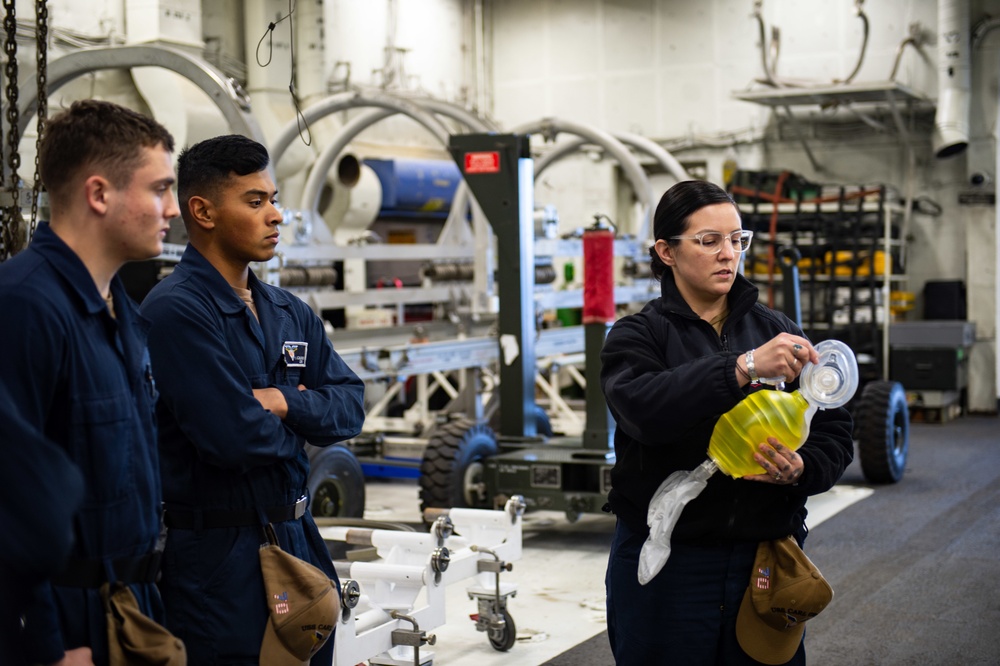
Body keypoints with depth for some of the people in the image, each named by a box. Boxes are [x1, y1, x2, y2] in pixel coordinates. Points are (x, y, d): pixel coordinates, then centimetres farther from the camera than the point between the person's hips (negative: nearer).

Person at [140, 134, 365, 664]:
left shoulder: (291, 313, 12)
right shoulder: (177, 310, -16)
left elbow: (350, 407, 5)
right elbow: (235, 436, -23)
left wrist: (282, 402, -14)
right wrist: (300, 421, -2)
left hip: (298, 539, 8)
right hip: (219, 554, -8)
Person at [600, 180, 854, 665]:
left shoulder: (778, 332, 9)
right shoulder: (639, 334, -1)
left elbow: (834, 433, 6)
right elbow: (644, 407, -23)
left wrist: (800, 469, -16)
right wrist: (744, 367, -33)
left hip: (765, 560, 3)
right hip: (667, 566, -3)